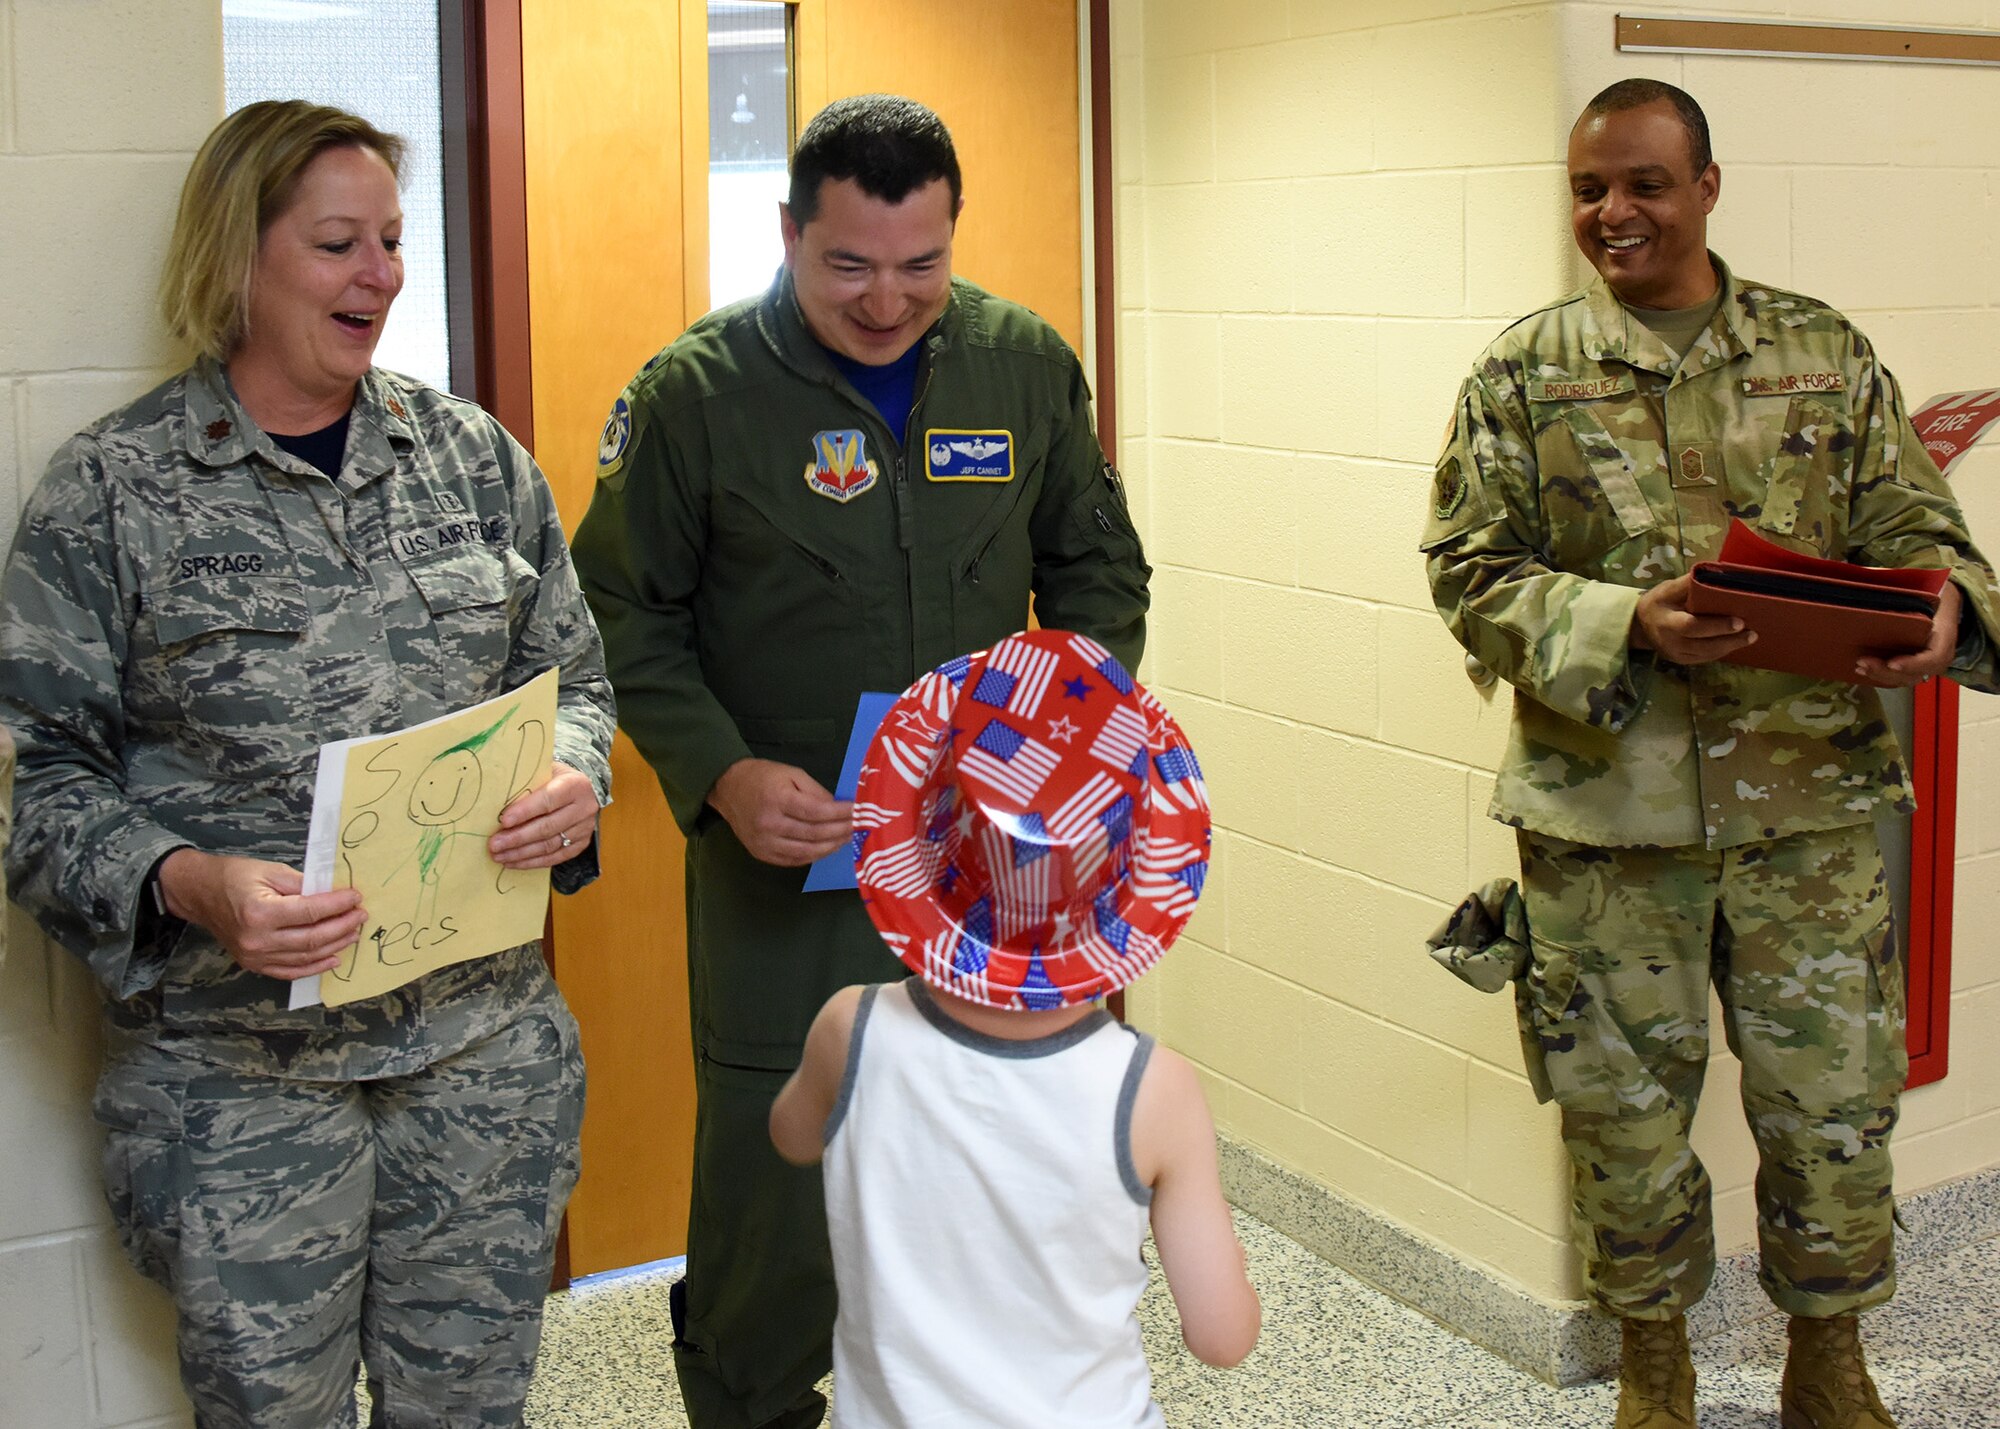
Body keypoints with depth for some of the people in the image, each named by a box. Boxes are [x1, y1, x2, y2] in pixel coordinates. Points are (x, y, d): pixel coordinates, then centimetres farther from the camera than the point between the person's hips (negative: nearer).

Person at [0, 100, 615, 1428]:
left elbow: (575, 677, 14)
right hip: (237, 1067, -3)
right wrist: (187, 885, -21)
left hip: (486, 1037, 3)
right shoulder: (111, 488, -4)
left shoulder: (474, 456, 6)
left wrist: (573, 782, -8)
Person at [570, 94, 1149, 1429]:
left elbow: (1100, 564, 13)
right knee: (775, 1176, 4)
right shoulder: (693, 392, -7)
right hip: (786, 865, -3)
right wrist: (722, 774, -15)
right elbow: (626, 616, -2)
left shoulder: (1027, 362, 2)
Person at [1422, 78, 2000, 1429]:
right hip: (1607, 801, -1)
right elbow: (1472, 568, -2)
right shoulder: (1525, 372, 2)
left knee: (1835, 1090, 7)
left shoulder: (1825, 352, 6)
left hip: (1811, 795, 1)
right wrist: (1625, 624, -18)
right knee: (1623, 1094, 9)